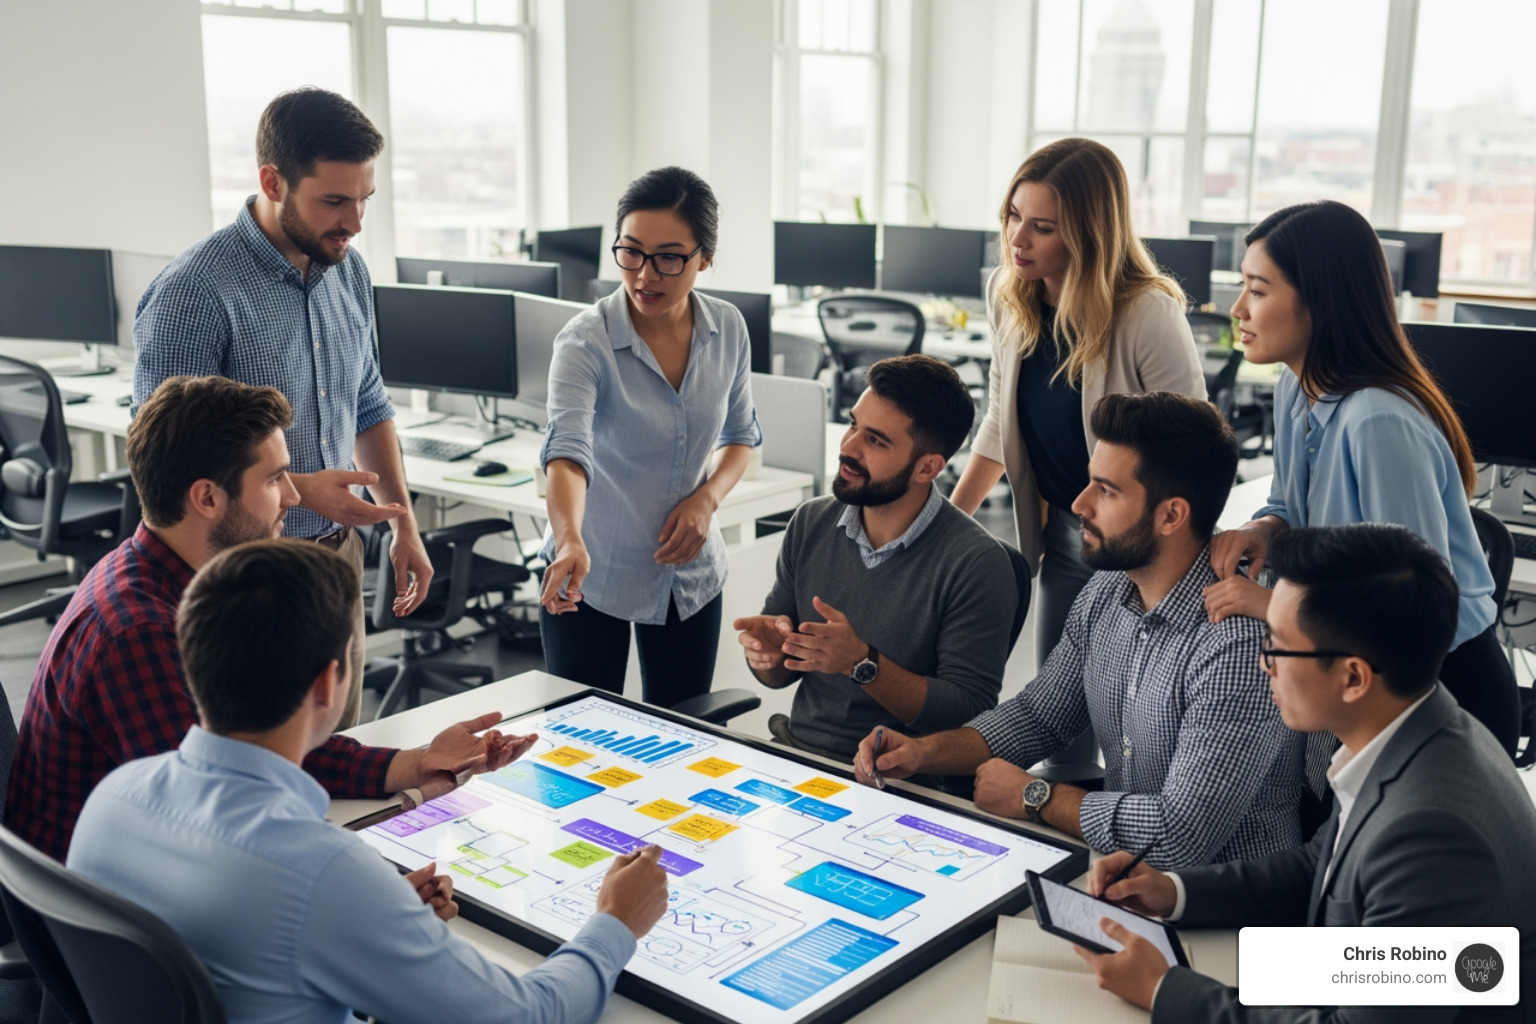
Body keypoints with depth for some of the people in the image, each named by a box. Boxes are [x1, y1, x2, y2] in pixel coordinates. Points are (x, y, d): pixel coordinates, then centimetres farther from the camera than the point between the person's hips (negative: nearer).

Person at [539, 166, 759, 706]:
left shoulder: (727, 329, -6)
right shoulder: (586, 342, -20)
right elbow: (567, 451, -35)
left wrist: (707, 499, -11)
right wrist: (570, 541, -53)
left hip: (691, 571, 4)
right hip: (591, 570, -4)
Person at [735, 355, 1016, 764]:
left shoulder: (977, 564, -15)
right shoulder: (811, 523, 3)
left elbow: (972, 716, -15)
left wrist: (863, 663, -25)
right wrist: (767, 651, -11)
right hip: (794, 747, 6)